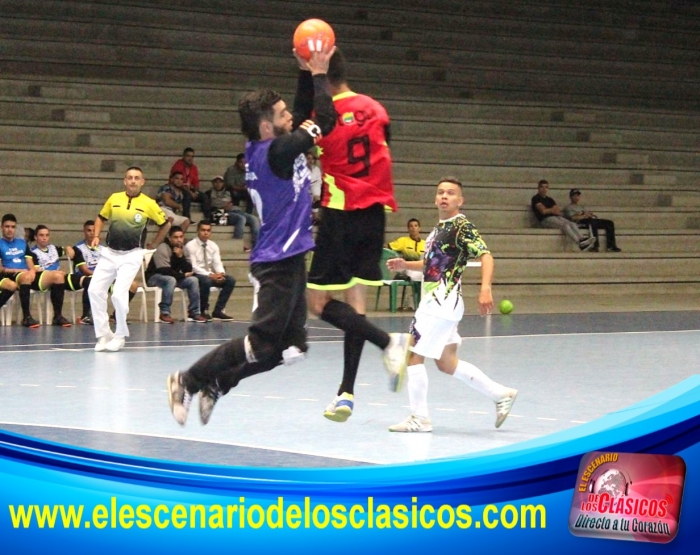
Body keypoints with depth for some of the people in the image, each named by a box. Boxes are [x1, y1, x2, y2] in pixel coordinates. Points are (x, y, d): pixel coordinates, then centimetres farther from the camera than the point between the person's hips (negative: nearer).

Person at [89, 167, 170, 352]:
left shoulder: (149, 204, -4)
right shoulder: (114, 199, 3)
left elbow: (165, 224, 9)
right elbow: (101, 218, 20)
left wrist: (153, 246, 9)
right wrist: (96, 236, 6)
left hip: (131, 255, -4)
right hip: (109, 253, 4)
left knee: (119, 294, -17)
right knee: (94, 290, -4)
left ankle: (120, 336, 3)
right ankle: (103, 334, 9)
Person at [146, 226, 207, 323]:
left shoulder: (181, 249, 2)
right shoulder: (163, 249, -22)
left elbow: (188, 270, -5)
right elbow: (164, 270, -28)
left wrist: (181, 257, -22)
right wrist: (183, 275, -17)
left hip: (173, 277, 7)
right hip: (154, 277, -7)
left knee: (193, 280, -10)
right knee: (171, 280, -37)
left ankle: (194, 313, -5)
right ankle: (164, 313, -32)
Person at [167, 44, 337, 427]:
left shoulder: (262, 149, 10)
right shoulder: (275, 151, -17)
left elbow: (304, 118, 25)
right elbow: (325, 122, -17)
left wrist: (306, 73, 15)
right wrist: (318, 74, -6)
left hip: (287, 259, 10)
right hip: (278, 261, -10)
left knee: (289, 347, 11)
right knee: (262, 343, -8)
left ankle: (215, 385, 14)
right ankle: (188, 380, -2)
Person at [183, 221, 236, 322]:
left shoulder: (213, 246, 6)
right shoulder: (190, 246, -11)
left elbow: (217, 263, 0)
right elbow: (193, 267, -19)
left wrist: (221, 274, -24)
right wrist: (210, 275, -29)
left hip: (210, 275, 6)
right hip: (195, 275, -6)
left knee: (230, 280, -17)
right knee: (206, 280, -39)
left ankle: (218, 310, -11)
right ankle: (203, 311, -19)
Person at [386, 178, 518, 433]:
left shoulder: (462, 226, -10)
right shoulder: (439, 228, 18)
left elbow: (485, 255, -21)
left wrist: (485, 289, -36)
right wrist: (405, 264, 18)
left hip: (443, 301, -10)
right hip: (434, 300, 10)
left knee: (413, 356, -7)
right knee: (447, 363, 15)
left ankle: (419, 418, 0)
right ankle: (501, 394, 23)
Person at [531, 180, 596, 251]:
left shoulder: (549, 200, 27)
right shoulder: (536, 199, 6)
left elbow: (558, 211, 14)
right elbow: (543, 211, -8)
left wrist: (549, 210, -5)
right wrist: (553, 210, 8)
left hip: (556, 217, 7)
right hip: (545, 219, -7)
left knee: (573, 224, -20)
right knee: (565, 225, -31)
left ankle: (582, 239, -44)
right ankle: (580, 243, -48)